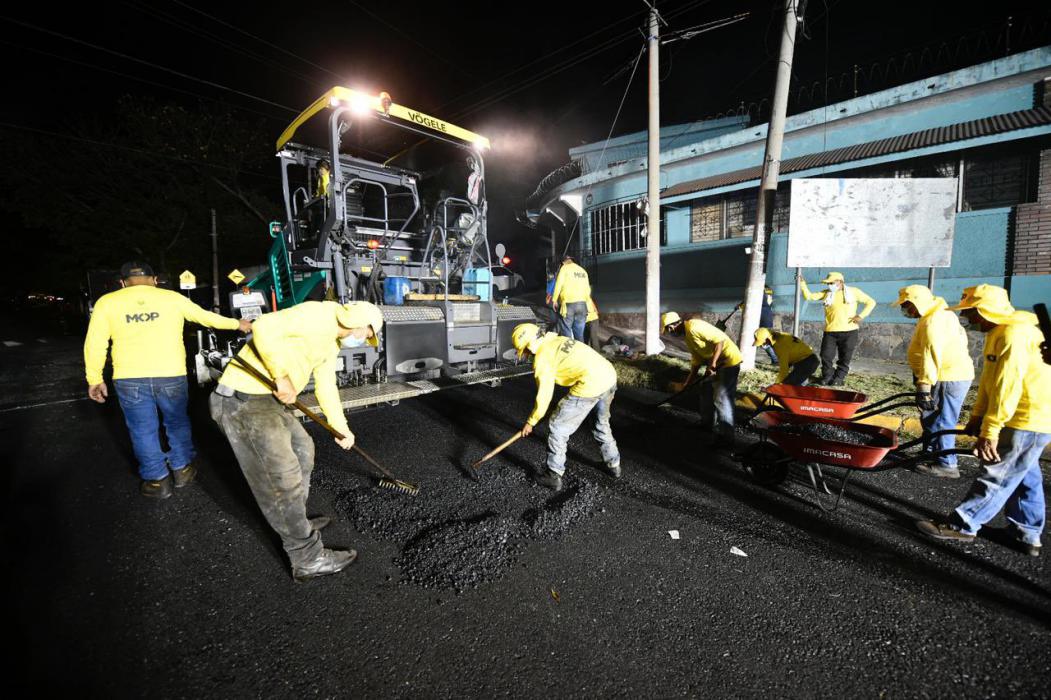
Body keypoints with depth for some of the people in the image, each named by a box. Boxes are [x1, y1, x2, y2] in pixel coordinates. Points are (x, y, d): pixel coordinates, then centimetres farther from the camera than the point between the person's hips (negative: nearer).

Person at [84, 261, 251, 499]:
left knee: (143, 431, 14)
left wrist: (94, 379, 13)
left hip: (130, 379, 0)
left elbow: (95, 344, 5)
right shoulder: (172, 298, 7)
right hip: (170, 375, 0)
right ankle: (182, 470, 32)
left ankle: (157, 480, 23)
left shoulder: (107, 302, 7)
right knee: (177, 423, 20)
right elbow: (206, 317, 18)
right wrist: (237, 324, 32)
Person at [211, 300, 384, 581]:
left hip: (268, 398, 11)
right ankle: (308, 559, 6)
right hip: (242, 400, -11)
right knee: (282, 478, -6)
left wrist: (342, 428, 29)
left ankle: (295, 523, 40)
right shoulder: (317, 315, -15)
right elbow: (264, 328, -27)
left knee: (302, 449, 23)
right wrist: (283, 377, -22)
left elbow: (326, 389, 23)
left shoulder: (332, 344, 16)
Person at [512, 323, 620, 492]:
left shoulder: (542, 359, -4)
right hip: (609, 376, 9)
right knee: (602, 424, 32)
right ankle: (613, 465, 46)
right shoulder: (560, 340, 18)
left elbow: (544, 397, -2)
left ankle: (554, 476, 19)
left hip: (590, 386, -9)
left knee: (557, 427, 8)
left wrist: (531, 422, 11)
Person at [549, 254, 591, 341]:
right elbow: (588, 289, 17)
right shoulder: (583, 271, 20)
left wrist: (554, 300, 3)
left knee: (566, 331, -2)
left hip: (568, 303, -5)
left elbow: (558, 284, -4)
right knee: (579, 333, 8)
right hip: (582, 304, 5)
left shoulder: (565, 268, 3)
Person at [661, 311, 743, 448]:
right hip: (717, 362, 10)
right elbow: (696, 361, 14)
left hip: (729, 360, -10)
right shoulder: (688, 335, 10)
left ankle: (726, 437, 4)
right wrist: (686, 384, 15)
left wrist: (712, 363, -25)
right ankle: (708, 423, 37)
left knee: (721, 399, -7)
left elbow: (720, 339, -26)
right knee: (706, 392, 20)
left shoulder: (693, 327, -21)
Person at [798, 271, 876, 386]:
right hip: (830, 332, 1)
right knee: (826, 356, -2)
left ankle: (839, 378, 20)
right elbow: (809, 296, -1)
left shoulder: (853, 292, 5)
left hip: (849, 331, -1)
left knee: (845, 358, 6)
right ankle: (827, 377, 15)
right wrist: (802, 283, -12)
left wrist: (861, 316, -1)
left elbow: (871, 302, 11)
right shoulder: (826, 293, 8)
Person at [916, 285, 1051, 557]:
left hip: (1028, 422, -10)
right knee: (1024, 478, 18)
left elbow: (1006, 389, -27)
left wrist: (989, 432, -26)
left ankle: (962, 526, 7)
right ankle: (1028, 536, 31)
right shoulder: (999, 332, 10)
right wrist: (977, 417, 14)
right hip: (1025, 419, 10)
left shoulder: (1014, 334, -22)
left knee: (996, 477, -2)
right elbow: (990, 380, 14)